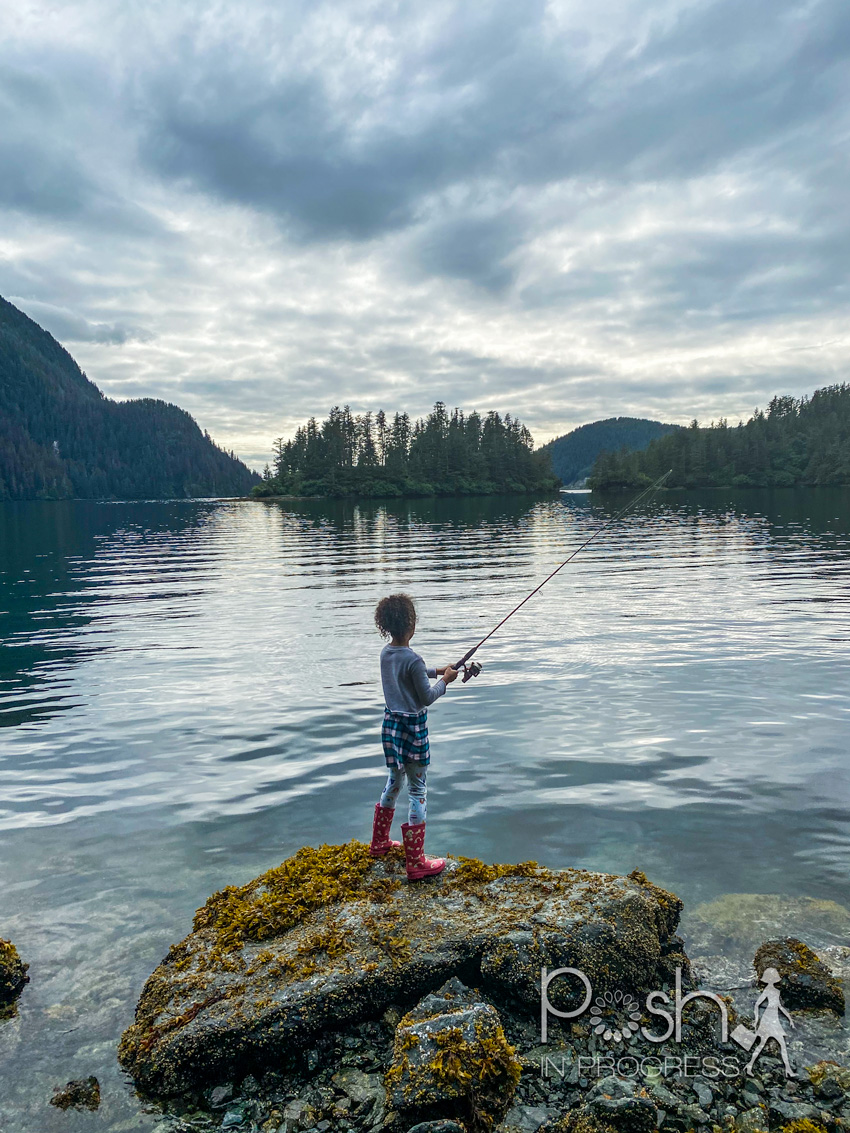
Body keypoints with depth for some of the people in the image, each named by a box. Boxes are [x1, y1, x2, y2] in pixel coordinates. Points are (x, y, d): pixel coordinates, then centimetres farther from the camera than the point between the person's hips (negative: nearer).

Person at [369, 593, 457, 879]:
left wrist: (436, 671, 20)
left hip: (390, 723, 8)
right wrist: (444, 681, 1)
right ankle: (416, 863, 7)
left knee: (394, 782, 24)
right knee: (417, 790, 1)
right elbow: (427, 697, -14)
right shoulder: (413, 659, -22)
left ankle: (379, 843, 39)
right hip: (412, 728, -8)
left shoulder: (385, 653, 2)